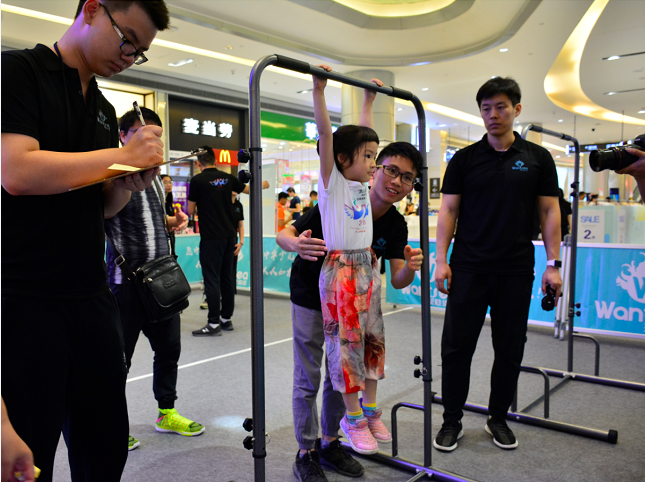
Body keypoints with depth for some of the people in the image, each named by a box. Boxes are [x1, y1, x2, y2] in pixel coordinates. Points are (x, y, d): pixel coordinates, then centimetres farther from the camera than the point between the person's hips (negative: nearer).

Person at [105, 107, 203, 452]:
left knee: (169, 347, 14)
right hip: (126, 281, -7)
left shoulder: (154, 177, 15)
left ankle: (166, 413, 31)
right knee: (119, 357, 4)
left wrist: (173, 222, 8)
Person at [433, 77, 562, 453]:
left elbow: (550, 211, 4)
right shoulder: (465, 159, 4)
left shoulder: (537, 158, 5)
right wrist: (441, 259, -6)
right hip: (469, 268, 0)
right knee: (457, 346, 1)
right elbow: (449, 211, 2)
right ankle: (452, 420, 17)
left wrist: (553, 263, -3)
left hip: (516, 270, 1)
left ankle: (499, 418, 28)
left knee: (510, 348, 10)